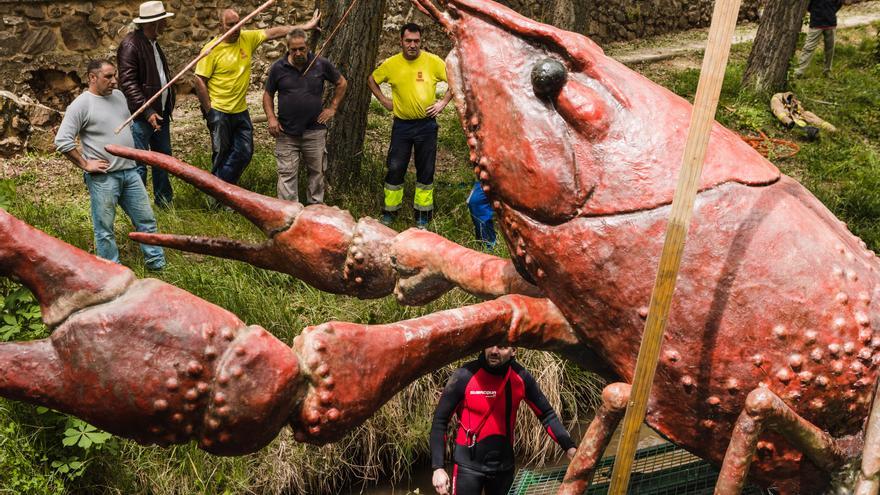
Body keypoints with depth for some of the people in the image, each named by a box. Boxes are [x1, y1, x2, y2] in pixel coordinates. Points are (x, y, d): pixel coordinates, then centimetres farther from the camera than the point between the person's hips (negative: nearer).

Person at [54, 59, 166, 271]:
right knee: (105, 228, 3)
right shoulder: (81, 105, -11)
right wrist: (85, 164, -13)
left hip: (130, 171, 6)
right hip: (103, 177, -6)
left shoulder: (118, 96, 10)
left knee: (146, 219, 10)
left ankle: (156, 261, 21)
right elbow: (62, 141, -14)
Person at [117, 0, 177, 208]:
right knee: (139, 164, -4)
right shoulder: (130, 45, -16)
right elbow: (128, 83, -20)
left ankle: (164, 201, 30)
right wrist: (147, 112, -24)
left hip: (160, 112, 9)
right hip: (141, 115, -9)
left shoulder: (153, 43, 13)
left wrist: (168, 105, 16)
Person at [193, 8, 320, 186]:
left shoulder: (247, 38, -1)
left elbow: (274, 32, 0)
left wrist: (304, 27, -4)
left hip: (241, 111, 6)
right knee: (221, 154, 4)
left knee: (244, 152, 8)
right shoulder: (211, 49, -14)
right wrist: (209, 110, -13)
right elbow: (199, 80, -12)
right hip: (219, 111, -5)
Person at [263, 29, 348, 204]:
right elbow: (268, 94, 9)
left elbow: (342, 83, 12)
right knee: (287, 174, -1)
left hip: (314, 130, 1)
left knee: (317, 171, 10)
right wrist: (271, 118, -5)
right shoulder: (278, 68, -1)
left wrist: (333, 107, 5)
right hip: (286, 132, 0)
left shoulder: (321, 64, -2)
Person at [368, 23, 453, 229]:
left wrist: (443, 102, -5)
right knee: (395, 168, 4)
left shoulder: (433, 61, -7)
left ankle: (423, 215, 18)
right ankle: (389, 211, 18)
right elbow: (372, 79, 13)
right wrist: (384, 100, 5)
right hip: (402, 125, 1)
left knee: (425, 171, 7)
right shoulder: (391, 64, -3)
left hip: (427, 124, -1)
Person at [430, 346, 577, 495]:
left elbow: (546, 414, 2)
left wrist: (569, 447, -10)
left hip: (504, 465, 3)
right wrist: (438, 467, -14)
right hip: (469, 464, -3)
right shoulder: (464, 376, -16)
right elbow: (440, 420, -10)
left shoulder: (521, 377, -8)